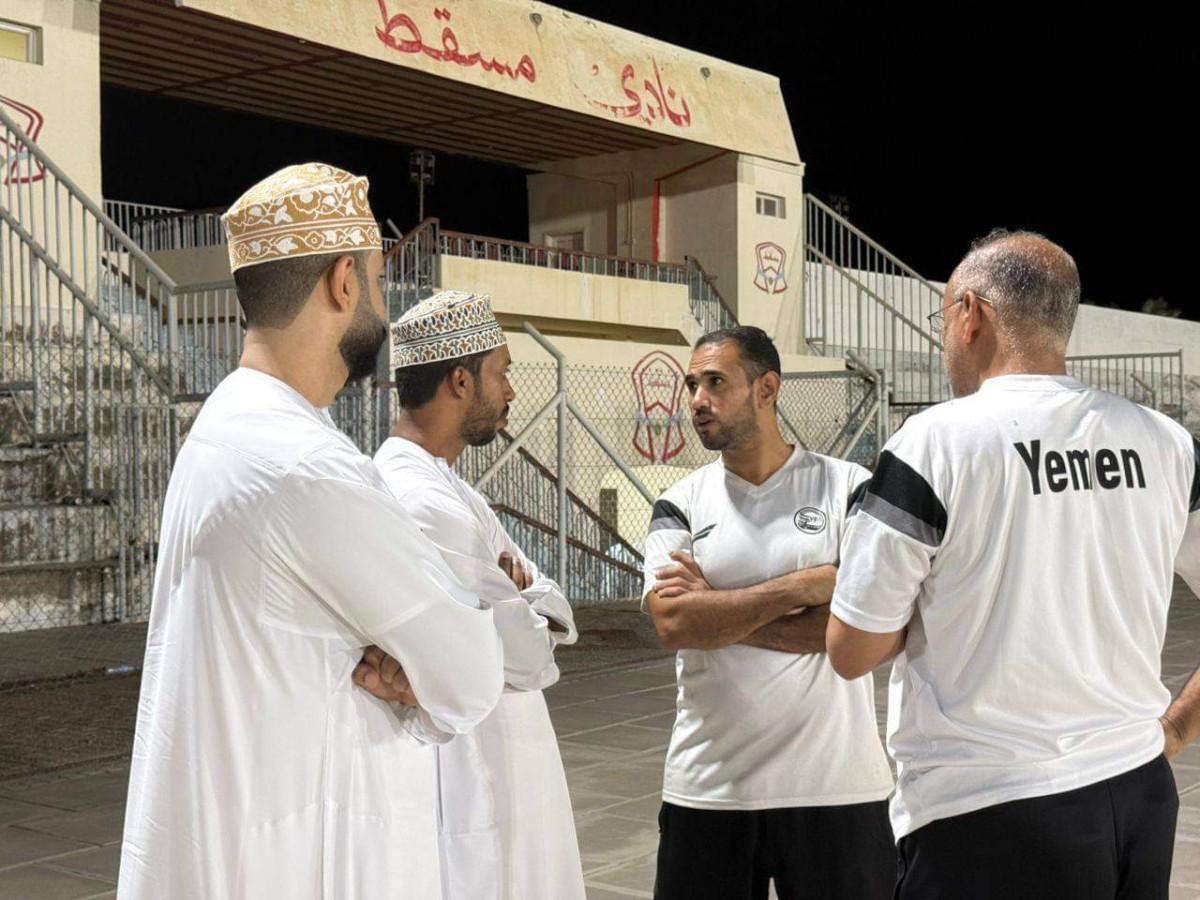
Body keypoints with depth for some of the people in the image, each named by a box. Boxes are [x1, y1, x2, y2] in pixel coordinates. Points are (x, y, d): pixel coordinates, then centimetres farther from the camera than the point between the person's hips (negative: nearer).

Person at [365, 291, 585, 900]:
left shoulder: (444, 486, 12)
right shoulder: (422, 502, -23)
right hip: (473, 794, -10)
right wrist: (531, 620, 0)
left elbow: (556, 612, 8)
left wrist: (521, 600, -14)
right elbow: (528, 657, -22)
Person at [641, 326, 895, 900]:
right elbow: (673, 624, -11)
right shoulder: (681, 506, 5)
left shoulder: (849, 487, -1)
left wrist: (716, 613, -11)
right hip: (709, 786, 2)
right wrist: (801, 585, -14)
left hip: (835, 784, -1)